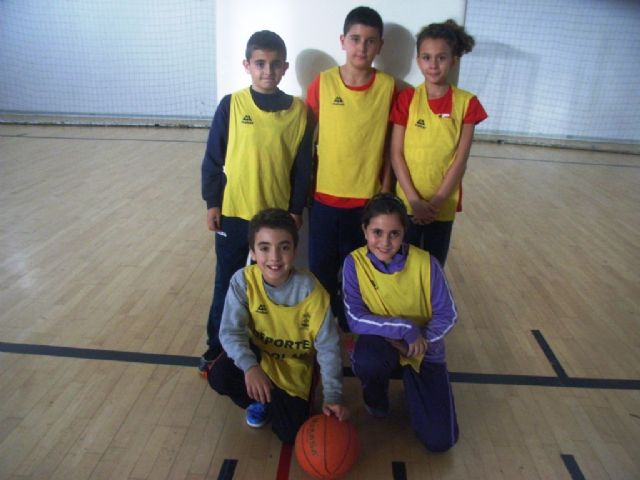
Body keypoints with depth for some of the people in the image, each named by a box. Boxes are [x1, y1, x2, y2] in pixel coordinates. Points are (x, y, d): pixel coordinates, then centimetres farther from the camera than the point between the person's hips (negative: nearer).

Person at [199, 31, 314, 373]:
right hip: (233, 213, 0)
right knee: (227, 283, 11)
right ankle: (217, 345, 29)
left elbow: (303, 165, 2)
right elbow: (213, 158, -1)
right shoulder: (231, 105, -5)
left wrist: (296, 209, 1)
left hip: (277, 214, 1)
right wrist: (212, 202, -2)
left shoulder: (298, 110, -3)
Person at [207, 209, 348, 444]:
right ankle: (258, 400, 7)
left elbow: (328, 347, -20)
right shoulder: (243, 281, -22)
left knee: (291, 433, -14)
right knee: (219, 376, -28)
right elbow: (230, 331, -23)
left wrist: (333, 396, -26)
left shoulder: (311, 291, -26)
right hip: (258, 353, 2)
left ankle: (273, 399, 22)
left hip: (294, 366, -1)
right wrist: (249, 367, -41)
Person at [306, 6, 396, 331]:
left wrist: (385, 190, 0)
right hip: (325, 194, 0)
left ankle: (350, 328, 35)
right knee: (321, 268, 13)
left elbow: (389, 143, 1)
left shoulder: (388, 86, -5)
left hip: (366, 197, 0)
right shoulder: (323, 82, -6)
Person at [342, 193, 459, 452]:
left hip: (423, 351, 1)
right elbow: (356, 319, -21)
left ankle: (409, 379, 21)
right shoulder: (355, 263, -17)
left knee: (440, 440, -9)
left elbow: (447, 316, -10)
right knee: (365, 360, -39)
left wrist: (417, 340, -22)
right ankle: (375, 398, 0)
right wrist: (404, 329, -28)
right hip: (382, 345, 0)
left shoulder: (425, 263, -17)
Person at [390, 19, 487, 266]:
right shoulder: (407, 98, -5)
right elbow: (396, 154, -7)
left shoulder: (466, 103, -4)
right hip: (407, 202, 0)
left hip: (444, 204, 1)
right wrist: (415, 200, -13)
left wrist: (436, 202, -11)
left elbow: (460, 160, -6)